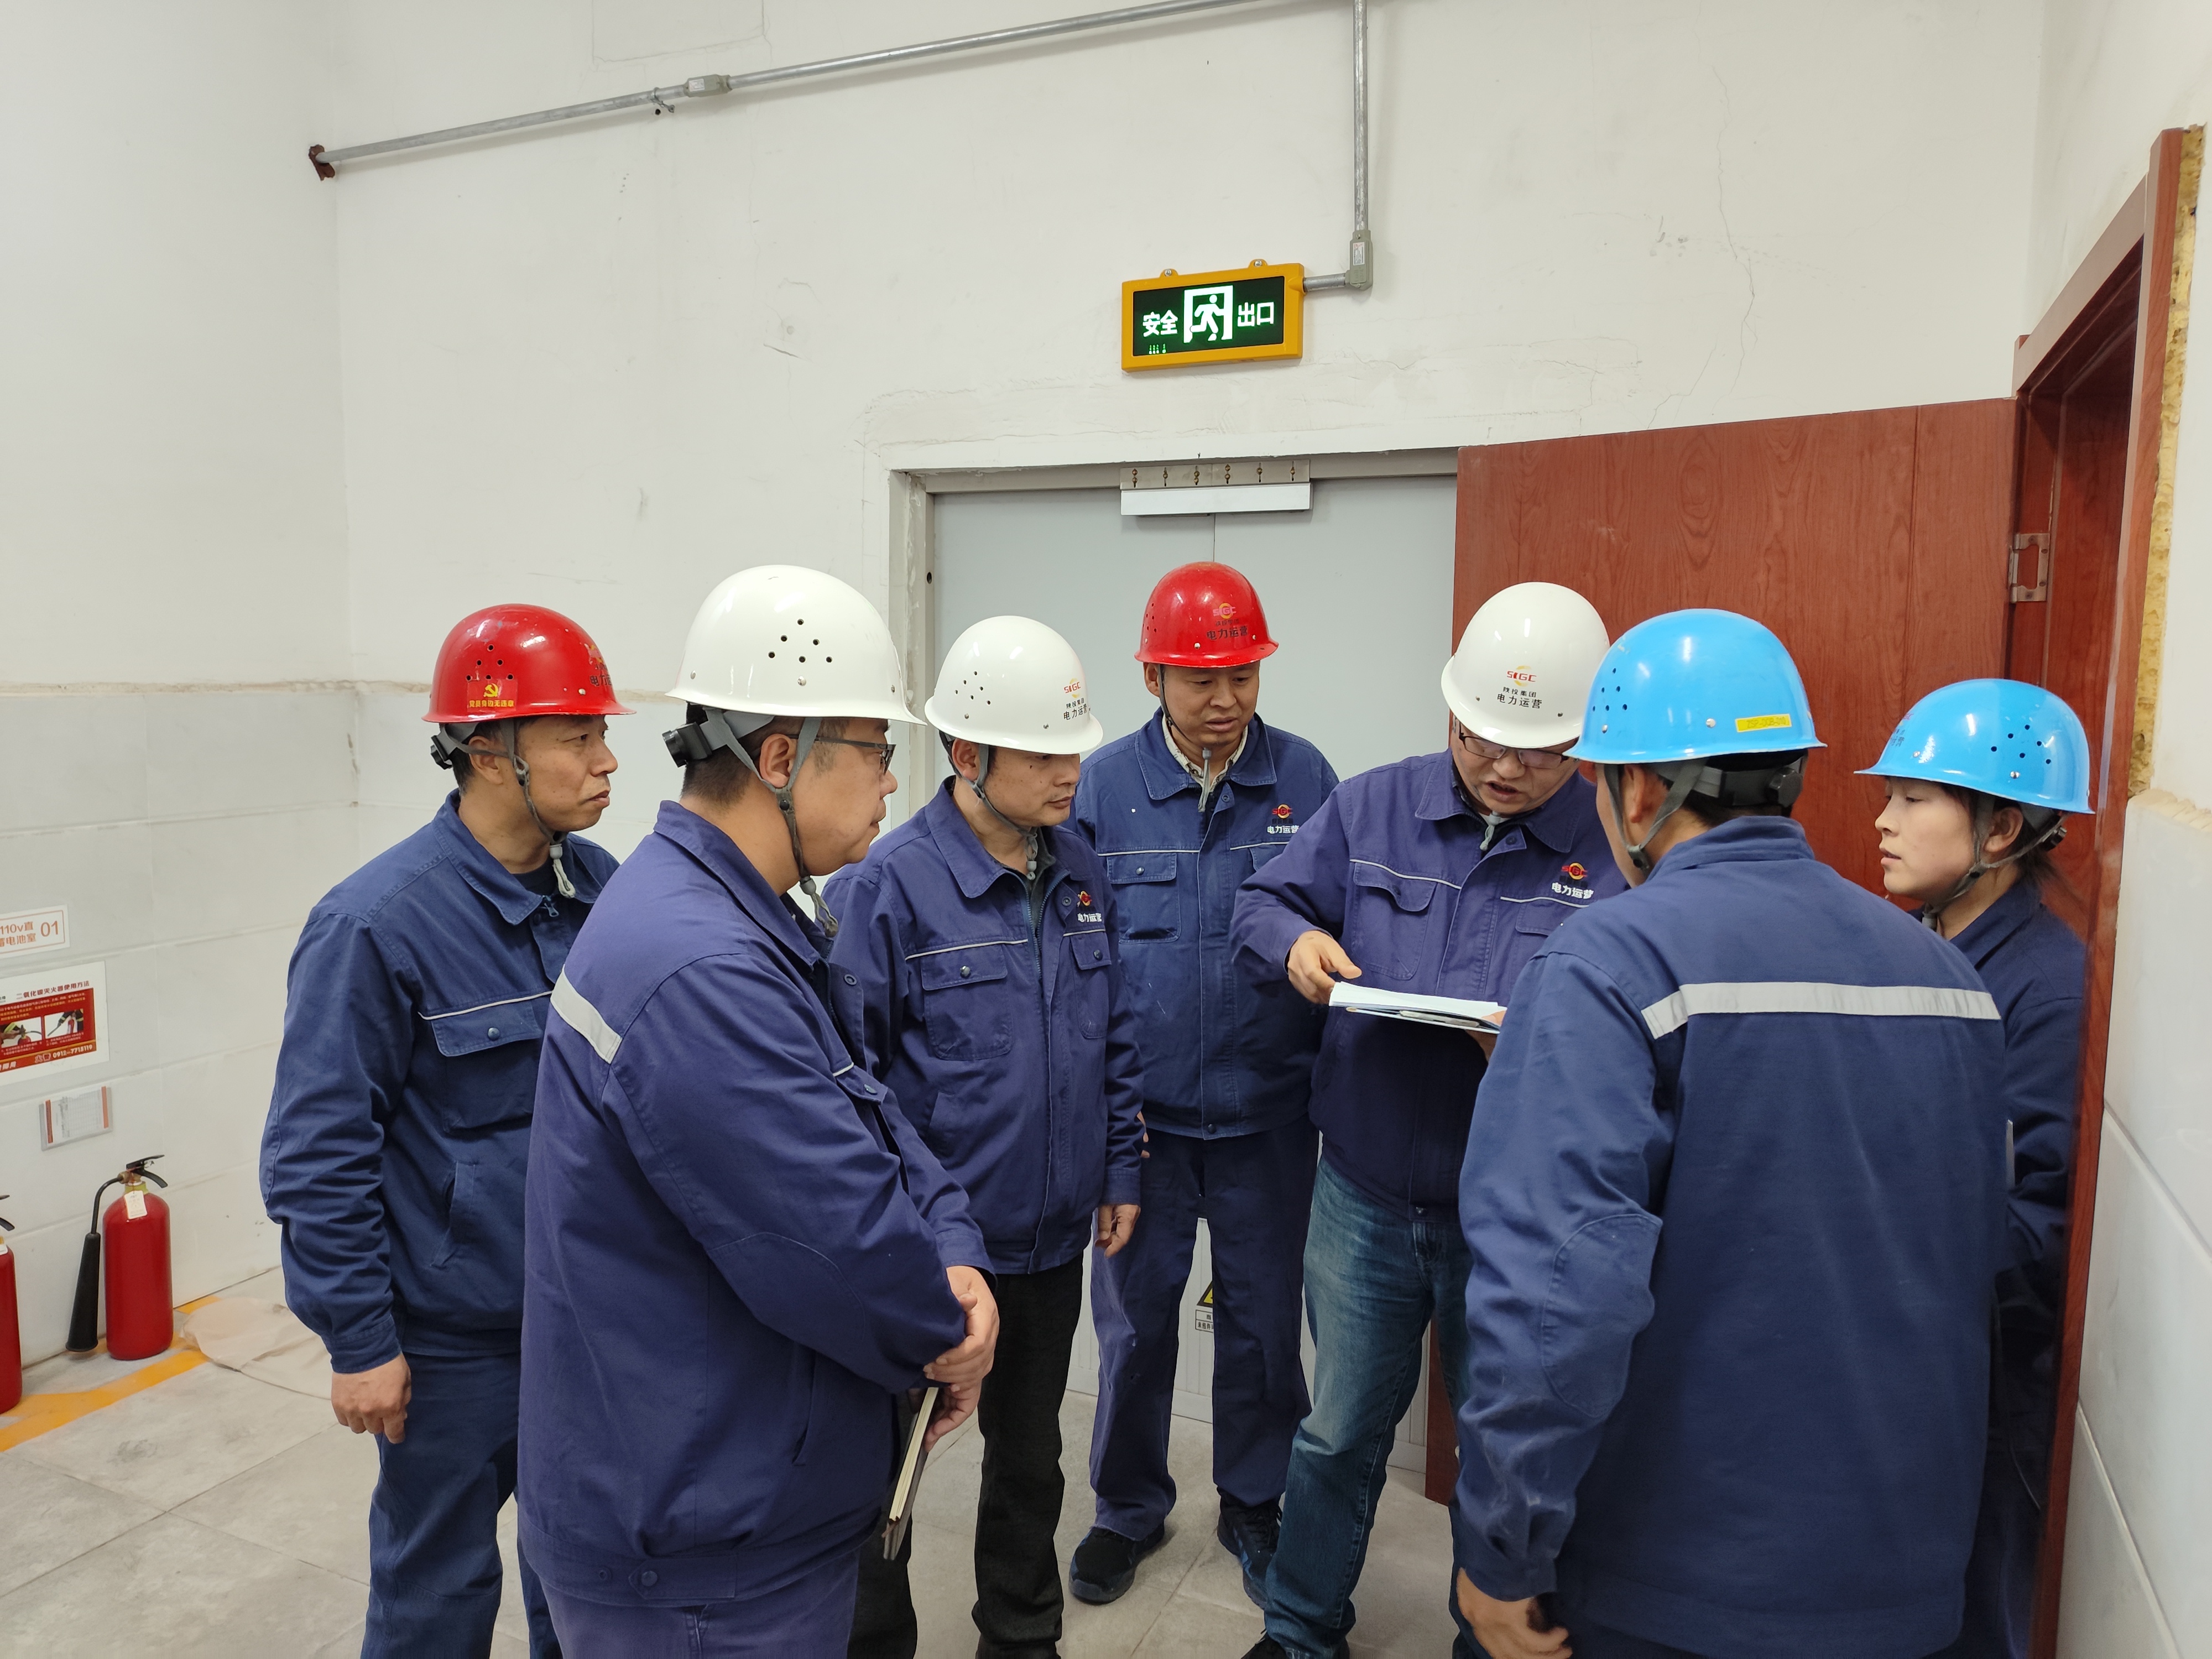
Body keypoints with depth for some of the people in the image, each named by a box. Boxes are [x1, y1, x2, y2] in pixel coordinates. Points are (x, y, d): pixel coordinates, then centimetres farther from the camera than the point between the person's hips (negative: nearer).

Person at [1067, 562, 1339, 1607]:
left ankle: (1253, 1505, 39)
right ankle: (1129, 1507, 37)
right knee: (1133, 1319, 13)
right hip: (1143, 1114, 0)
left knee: (1263, 1320, 15)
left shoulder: (1305, 779, -3)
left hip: (1268, 1116, 1)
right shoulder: (1103, 786, -5)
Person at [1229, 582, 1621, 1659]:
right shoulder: (1370, 809, -1)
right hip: (1366, 1197, 2)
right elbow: (1263, 902, 6)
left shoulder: (1619, 854, -10)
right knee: (1339, 1433, 20)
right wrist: (1293, 943, -17)